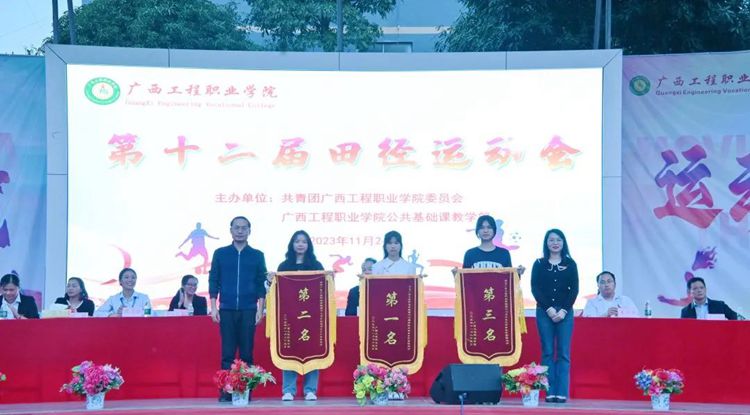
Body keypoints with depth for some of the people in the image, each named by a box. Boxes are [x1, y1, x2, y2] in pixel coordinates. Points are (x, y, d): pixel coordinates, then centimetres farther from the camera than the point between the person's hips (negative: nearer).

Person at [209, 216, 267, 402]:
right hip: (226, 310, 0)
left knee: (246, 352, 0)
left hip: (248, 310, 0)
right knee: (227, 353, -2)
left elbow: (262, 285, 6)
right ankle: (226, 392, 1)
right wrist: (213, 307, -1)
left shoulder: (257, 256, 8)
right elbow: (213, 282, 7)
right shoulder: (220, 254, 8)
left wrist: (260, 310, -2)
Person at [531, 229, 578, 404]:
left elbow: (574, 289, 3)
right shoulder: (539, 264, 7)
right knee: (547, 352, -1)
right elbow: (535, 288, 1)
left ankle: (562, 392, -4)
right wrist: (548, 309, -9)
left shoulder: (570, 264, 8)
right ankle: (550, 392, -1)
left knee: (563, 353, -3)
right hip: (544, 312, 0)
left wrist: (563, 310, -8)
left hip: (565, 312, 0)